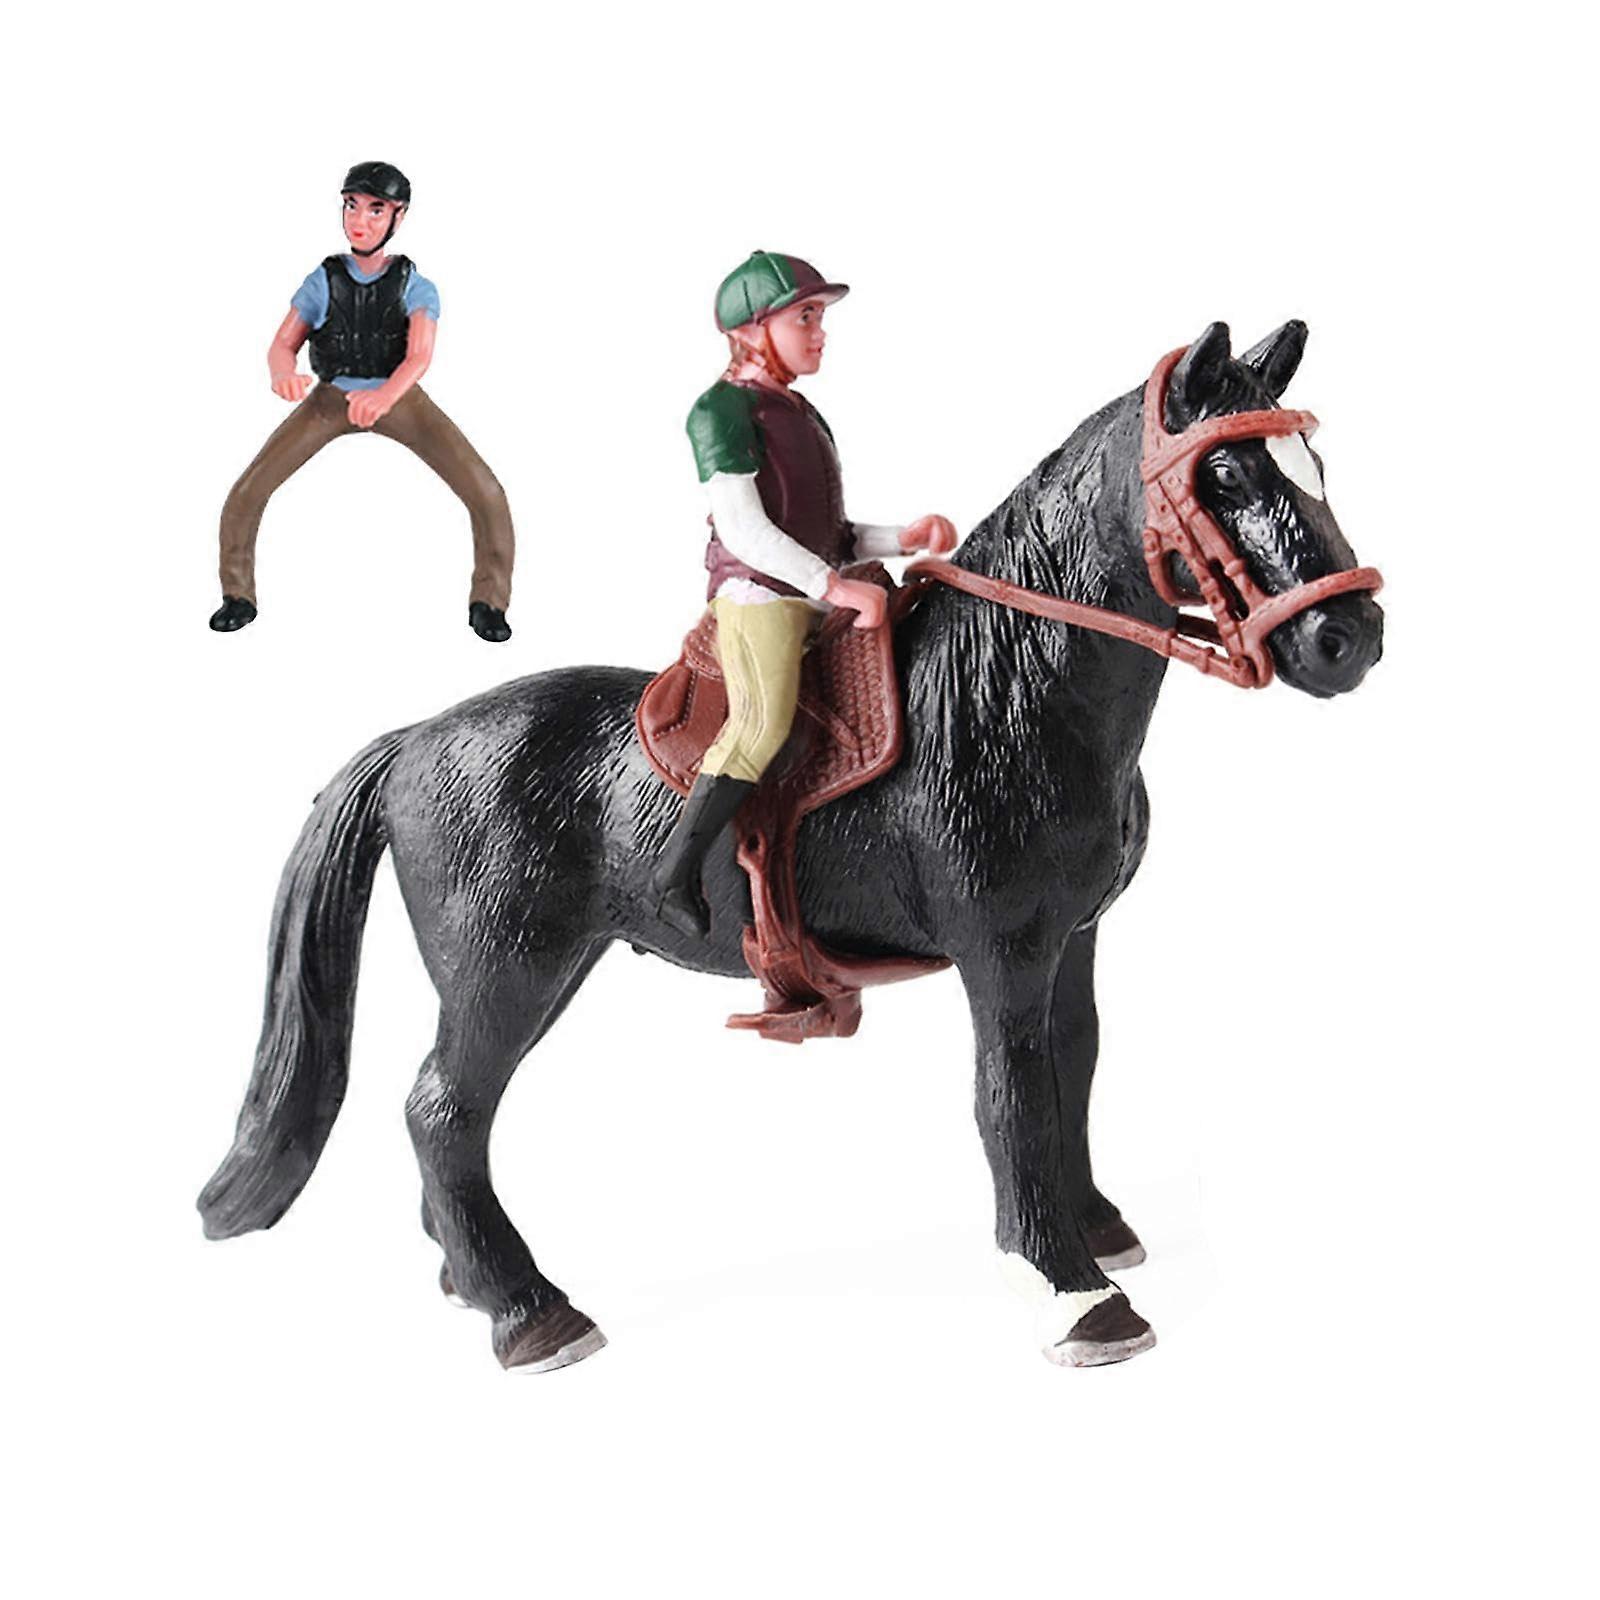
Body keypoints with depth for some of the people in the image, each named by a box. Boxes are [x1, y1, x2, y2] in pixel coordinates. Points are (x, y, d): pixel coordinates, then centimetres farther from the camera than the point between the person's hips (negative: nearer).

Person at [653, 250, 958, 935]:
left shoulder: (805, 415, 23)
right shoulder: (724, 407, -4)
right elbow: (742, 528, -15)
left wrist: (903, 538, 6)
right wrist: (835, 584, -22)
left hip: (817, 599, 9)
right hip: (755, 595, -9)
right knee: (764, 719, -28)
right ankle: (676, 872, -24)